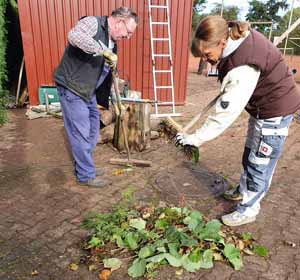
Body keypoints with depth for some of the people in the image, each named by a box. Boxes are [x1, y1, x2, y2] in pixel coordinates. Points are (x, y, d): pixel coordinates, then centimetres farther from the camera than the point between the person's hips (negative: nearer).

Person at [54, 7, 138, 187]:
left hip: (89, 91, 9)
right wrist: (103, 51, -32)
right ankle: (86, 175, 14)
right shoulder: (93, 23, -14)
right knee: (81, 134, -2)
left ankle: (85, 166, 34)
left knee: (92, 131, 16)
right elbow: (74, 36, -37)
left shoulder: (112, 44, 12)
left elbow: (109, 75, 18)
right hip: (71, 89, -9)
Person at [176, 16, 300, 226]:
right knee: (249, 156, 22)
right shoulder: (239, 37, -8)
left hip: (276, 110, -10)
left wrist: (196, 139, -27)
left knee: (260, 164, 3)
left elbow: (225, 113, -33)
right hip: (263, 106, 10)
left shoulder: (243, 67, -36)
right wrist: (227, 88, 11)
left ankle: (248, 210, 20)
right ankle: (244, 191, 42)